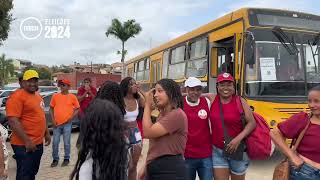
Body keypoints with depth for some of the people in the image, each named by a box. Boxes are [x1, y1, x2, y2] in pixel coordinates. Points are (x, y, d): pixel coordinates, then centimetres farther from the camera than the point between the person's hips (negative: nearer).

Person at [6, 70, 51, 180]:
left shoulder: (37, 95, 12)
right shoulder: (17, 96, -15)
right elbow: (13, 121, -22)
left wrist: (47, 133, 19)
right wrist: (27, 141, -23)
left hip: (38, 143, 9)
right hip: (24, 145, -8)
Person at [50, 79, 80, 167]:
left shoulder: (72, 97, -1)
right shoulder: (55, 96, 4)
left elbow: (77, 109, 4)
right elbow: (51, 108, 10)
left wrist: (71, 118, -8)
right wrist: (53, 120, 0)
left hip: (67, 124, -2)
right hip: (57, 124, 2)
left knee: (66, 143, 5)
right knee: (55, 142, 7)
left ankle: (66, 159, 20)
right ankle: (55, 159, 21)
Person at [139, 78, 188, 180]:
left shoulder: (177, 114, -18)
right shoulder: (162, 114, 14)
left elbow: (148, 132, -21)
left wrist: (147, 105, -13)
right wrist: (146, 167, 15)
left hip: (170, 170, -8)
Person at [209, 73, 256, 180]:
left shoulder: (240, 102, -7)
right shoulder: (212, 100, -2)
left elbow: (252, 123, -10)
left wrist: (238, 138, -21)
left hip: (237, 150, 0)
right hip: (217, 151, 1)